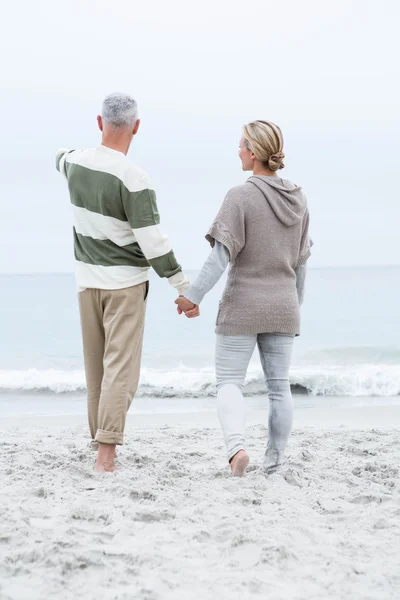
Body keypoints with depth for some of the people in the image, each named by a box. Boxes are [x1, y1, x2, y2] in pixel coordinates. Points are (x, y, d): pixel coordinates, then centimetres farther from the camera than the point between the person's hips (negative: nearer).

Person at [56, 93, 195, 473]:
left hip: (87, 278, 6)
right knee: (120, 366, -7)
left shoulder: (75, 163, 0)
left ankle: (100, 437, 26)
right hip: (125, 283, -6)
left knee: (95, 365, 16)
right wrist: (183, 287, -13)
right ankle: (105, 453, -14)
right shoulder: (132, 178, -19)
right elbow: (151, 241, -20)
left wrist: (63, 152, 53)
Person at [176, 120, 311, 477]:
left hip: (242, 307, -4)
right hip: (282, 307, 5)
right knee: (279, 385, 10)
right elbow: (300, 262, 9)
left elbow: (221, 256, -19)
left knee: (229, 383, 3)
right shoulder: (298, 199, 3)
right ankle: (275, 463, 14)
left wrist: (193, 296, -13)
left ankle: (237, 445, -19)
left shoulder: (241, 197, -15)